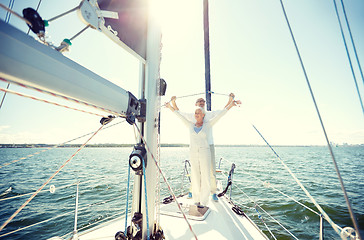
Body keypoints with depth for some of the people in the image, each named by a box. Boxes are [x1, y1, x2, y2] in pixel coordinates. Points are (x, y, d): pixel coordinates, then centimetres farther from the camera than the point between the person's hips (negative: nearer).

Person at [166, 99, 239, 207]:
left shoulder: (207, 124, 5)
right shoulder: (190, 125, 9)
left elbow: (220, 114, 2)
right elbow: (179, 115, 16)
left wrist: (231, 104, -2)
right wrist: (170, 107, 22)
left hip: (205, 152, -1)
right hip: (193, 153, 2)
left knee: (205, 177, 0)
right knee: (195, 177, 6)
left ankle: (203, 202, 14)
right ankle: (197, 200, 23)